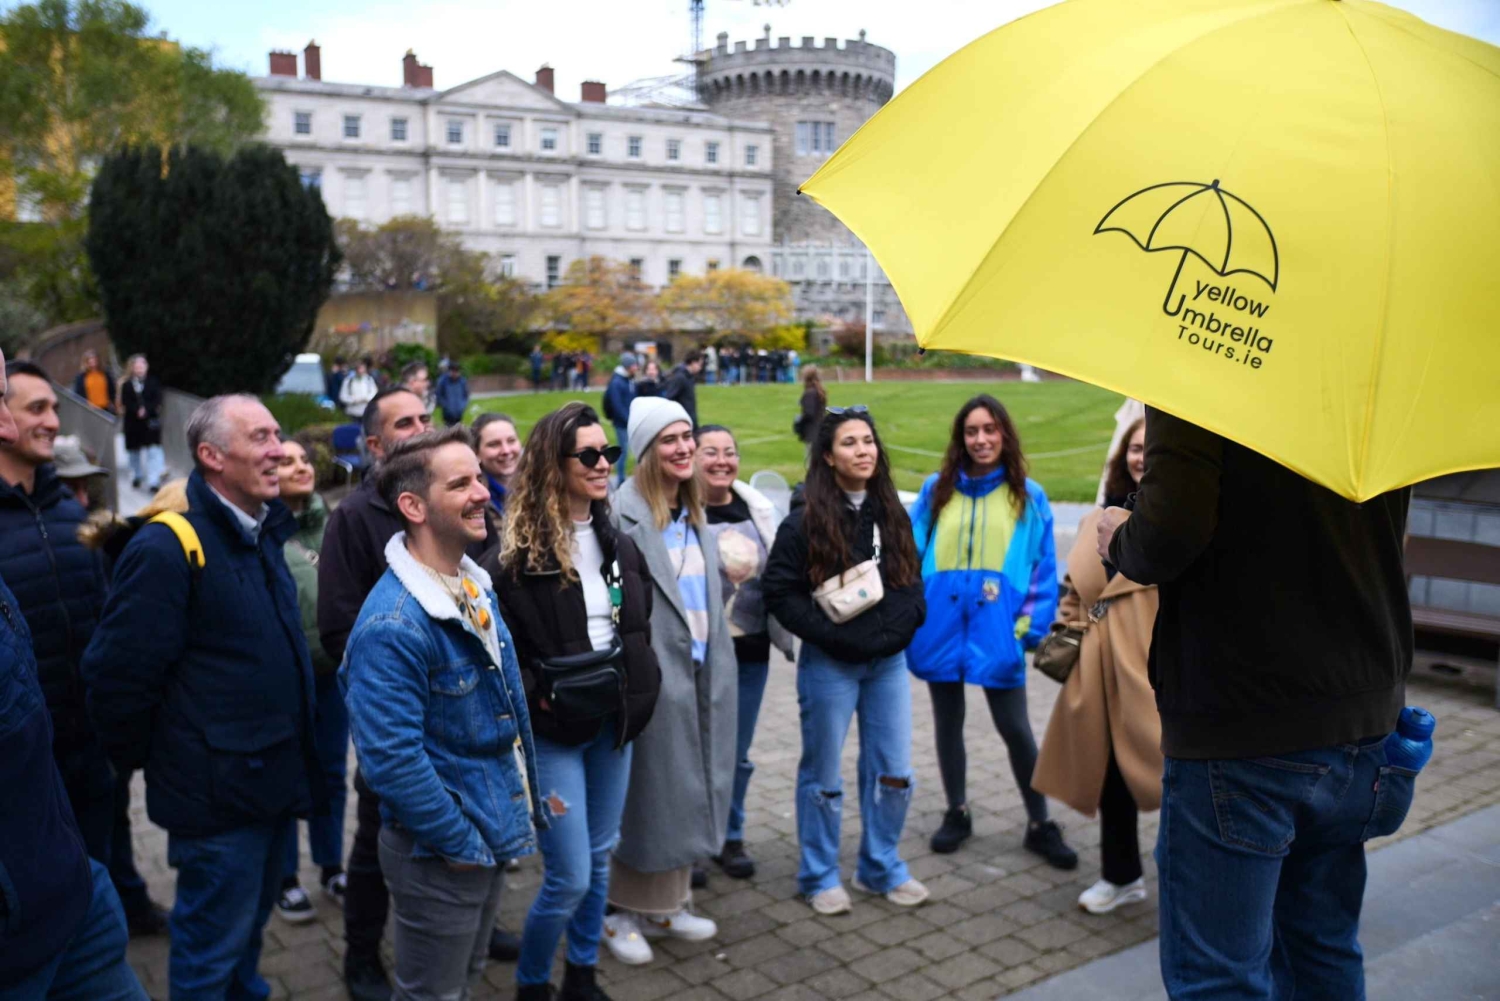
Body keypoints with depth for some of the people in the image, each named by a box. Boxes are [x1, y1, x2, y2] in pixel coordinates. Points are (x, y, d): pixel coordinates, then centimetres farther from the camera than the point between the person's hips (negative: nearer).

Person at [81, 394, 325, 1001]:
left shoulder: (263, 535, 8)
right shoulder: (169, 549, -19)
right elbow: (119, 676, -19)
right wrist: (152, 763, -6)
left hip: (274, 783, 8)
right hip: (218, 793, -8)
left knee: (249, 927, 24)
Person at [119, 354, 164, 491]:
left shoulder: (153, 383, 2)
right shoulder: (126, 385, 3)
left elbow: (157, 401, -3)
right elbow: (125, 403, -4)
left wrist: (146, 410, -17)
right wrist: (137, 411, -19)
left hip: (151, 421, -2)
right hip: (133, 422, 2)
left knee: (153, 451, -8)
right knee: (134, 451, 13)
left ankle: (154, 481, -10)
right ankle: (136, 476, 31)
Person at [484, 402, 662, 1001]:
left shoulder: (620, 547, 6)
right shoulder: (514, 557, -14)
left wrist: (639, 691, 4)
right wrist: (538, 695, -20)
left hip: (614, 723, 6)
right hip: (552, 731, -6)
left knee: (599, 860, 16)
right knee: (569, 877, -2)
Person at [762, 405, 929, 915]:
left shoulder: (891, 513, 7)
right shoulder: (806, 519, -10)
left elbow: (912, 578, 14)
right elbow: (779, 590, -12)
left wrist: (904, 623, -3)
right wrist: (831, 634, -16)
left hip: (888, 661, 5)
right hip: (829, 664, -5)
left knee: (893, 772, 11)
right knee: (823, 775, 7)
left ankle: (881, 867, 30)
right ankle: (820, 876, 25)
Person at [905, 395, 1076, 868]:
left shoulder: (1028, 496, 1)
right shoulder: (936, 489, 4)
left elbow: (1043, 569, 2)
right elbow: (911, 553, 5)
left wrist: (1029, 627, -5)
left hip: (997, 628, -2)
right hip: (941, 625, 2)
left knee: (1015, 728, 3)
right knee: (948, 722, 14)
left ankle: (1040, 825, 20)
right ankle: (956, 813, 31)